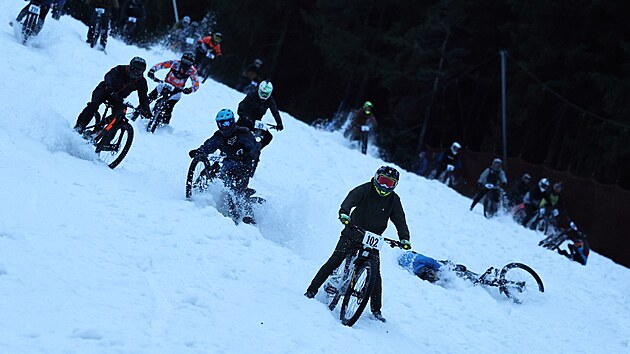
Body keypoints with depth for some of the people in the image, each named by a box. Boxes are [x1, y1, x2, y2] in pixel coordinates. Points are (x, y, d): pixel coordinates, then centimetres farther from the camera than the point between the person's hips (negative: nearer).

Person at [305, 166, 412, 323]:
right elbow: (351, 199, -24)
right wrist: (344, 213, -45)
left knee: (375, 274, -5)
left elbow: (400, 220, -5)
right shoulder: (365, 190, -8)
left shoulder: (393, 200, 1)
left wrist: (404, 239, -22)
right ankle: (311, 291, -1)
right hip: (352, 234, -2)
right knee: (334, 261, -10)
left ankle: (376, 310, 5)